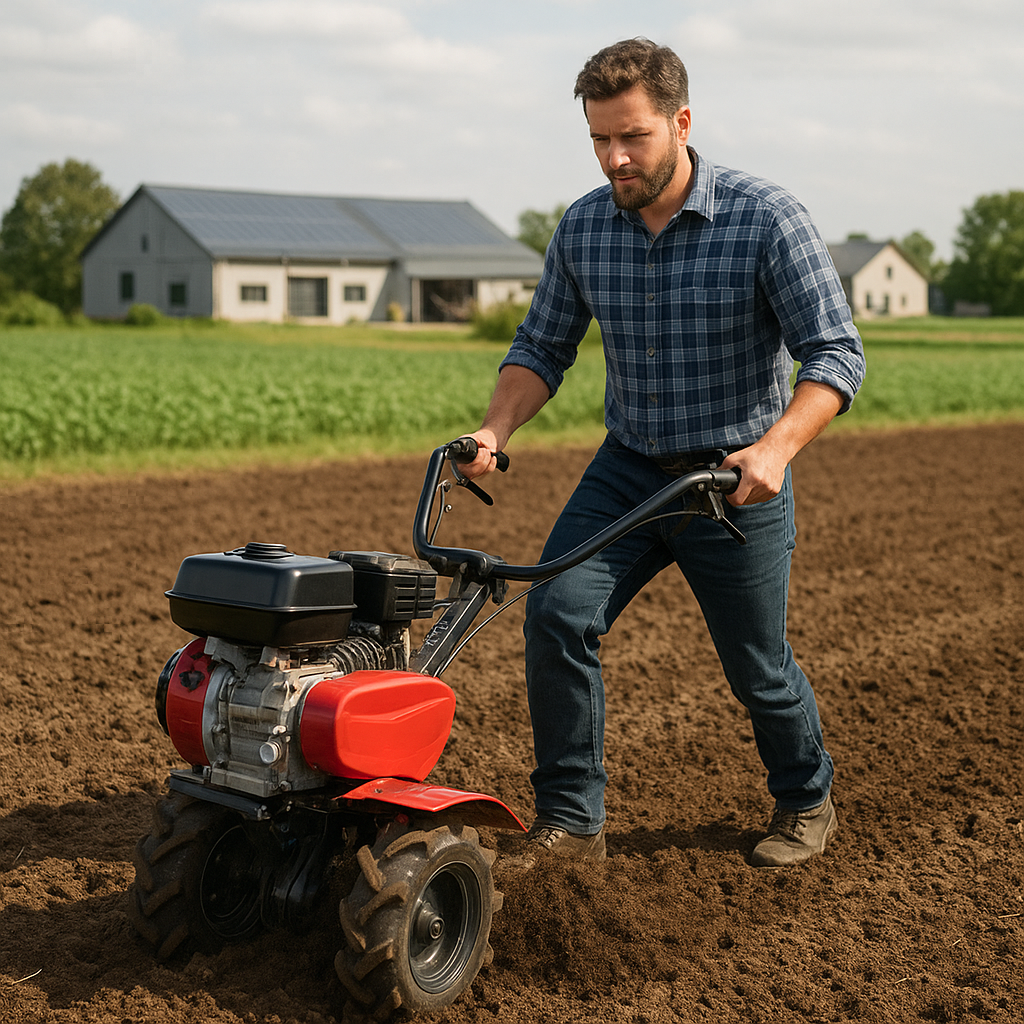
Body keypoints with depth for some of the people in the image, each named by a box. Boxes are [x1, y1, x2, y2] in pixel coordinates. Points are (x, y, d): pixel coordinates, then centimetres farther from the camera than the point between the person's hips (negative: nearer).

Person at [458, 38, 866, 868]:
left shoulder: (766, 219, -17)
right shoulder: (583, 228, -3)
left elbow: (835, 353, -18)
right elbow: (543, 347, 6)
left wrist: (775, 448, -34)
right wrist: (496, 430, -12)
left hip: (735, 481, -3)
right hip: (627, 470, 4)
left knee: (758, 667, 9)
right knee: (557, 613, -15)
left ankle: (807, 801, 38)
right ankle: (570, 821, -2)